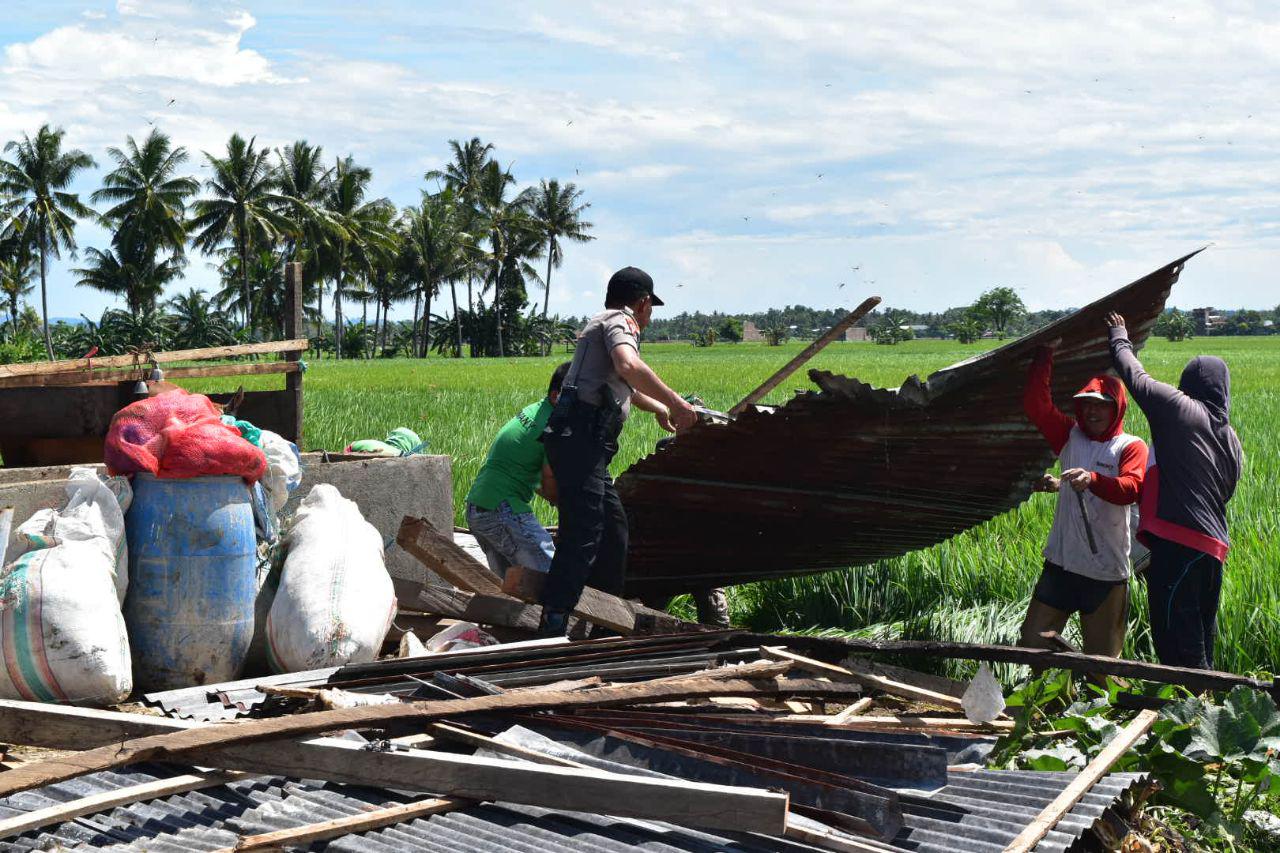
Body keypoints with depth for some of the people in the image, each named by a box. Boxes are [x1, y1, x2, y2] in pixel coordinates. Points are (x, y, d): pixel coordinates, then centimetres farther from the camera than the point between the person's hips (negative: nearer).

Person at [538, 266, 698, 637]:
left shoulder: (602, 323, 31)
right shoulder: (620, 321, -1)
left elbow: (623, 386, 49)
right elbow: (629, 367, -24)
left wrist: (659, 409, 62)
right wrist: (675, 403, -20)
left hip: (580, 440, 11)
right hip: (580, 438, -11)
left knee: (613, 523, 19)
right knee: (583, 532, -18)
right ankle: (553, 626, -26)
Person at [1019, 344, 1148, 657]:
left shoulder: (1131, 447, -2)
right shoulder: (1071, 436, 9)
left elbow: (1131, 488, -20)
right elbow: (1035, 404, -1)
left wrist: (1093, 479, -38)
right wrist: (1044, 355, -4)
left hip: (1107, 572, -4)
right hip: (1061, 562, 4)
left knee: (1102, 658, 4)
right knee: (1033, 642, 4)